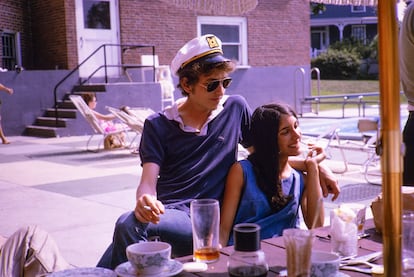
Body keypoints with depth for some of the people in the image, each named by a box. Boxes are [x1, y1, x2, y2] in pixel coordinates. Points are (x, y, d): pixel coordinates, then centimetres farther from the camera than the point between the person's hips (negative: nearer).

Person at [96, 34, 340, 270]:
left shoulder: (235, 109, 10)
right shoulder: (158, 125, 9)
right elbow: (149, 180, 1)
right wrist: (144, 200, -24)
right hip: (161, 213, 2)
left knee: (128, 225, -31)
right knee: (129, 223, -34)